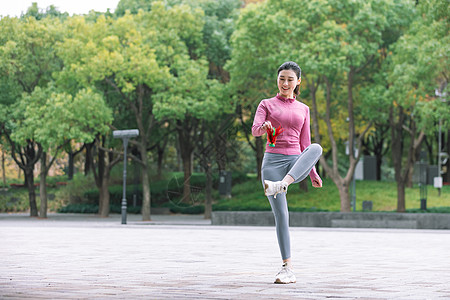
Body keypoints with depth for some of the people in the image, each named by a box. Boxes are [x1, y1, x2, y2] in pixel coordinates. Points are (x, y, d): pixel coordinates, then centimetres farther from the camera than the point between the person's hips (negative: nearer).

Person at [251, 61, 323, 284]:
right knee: (281, 215, -10)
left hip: (296, 164, 2)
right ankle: (287, 269, -5)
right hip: (273, 162, -1)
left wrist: (313, 174, 15)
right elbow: (255, 130, -7)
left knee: (316, 148, -32)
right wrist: (264, 127, -32)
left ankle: (281, 185, -50)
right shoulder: (267, 104, 10)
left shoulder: (303, 109, 18)